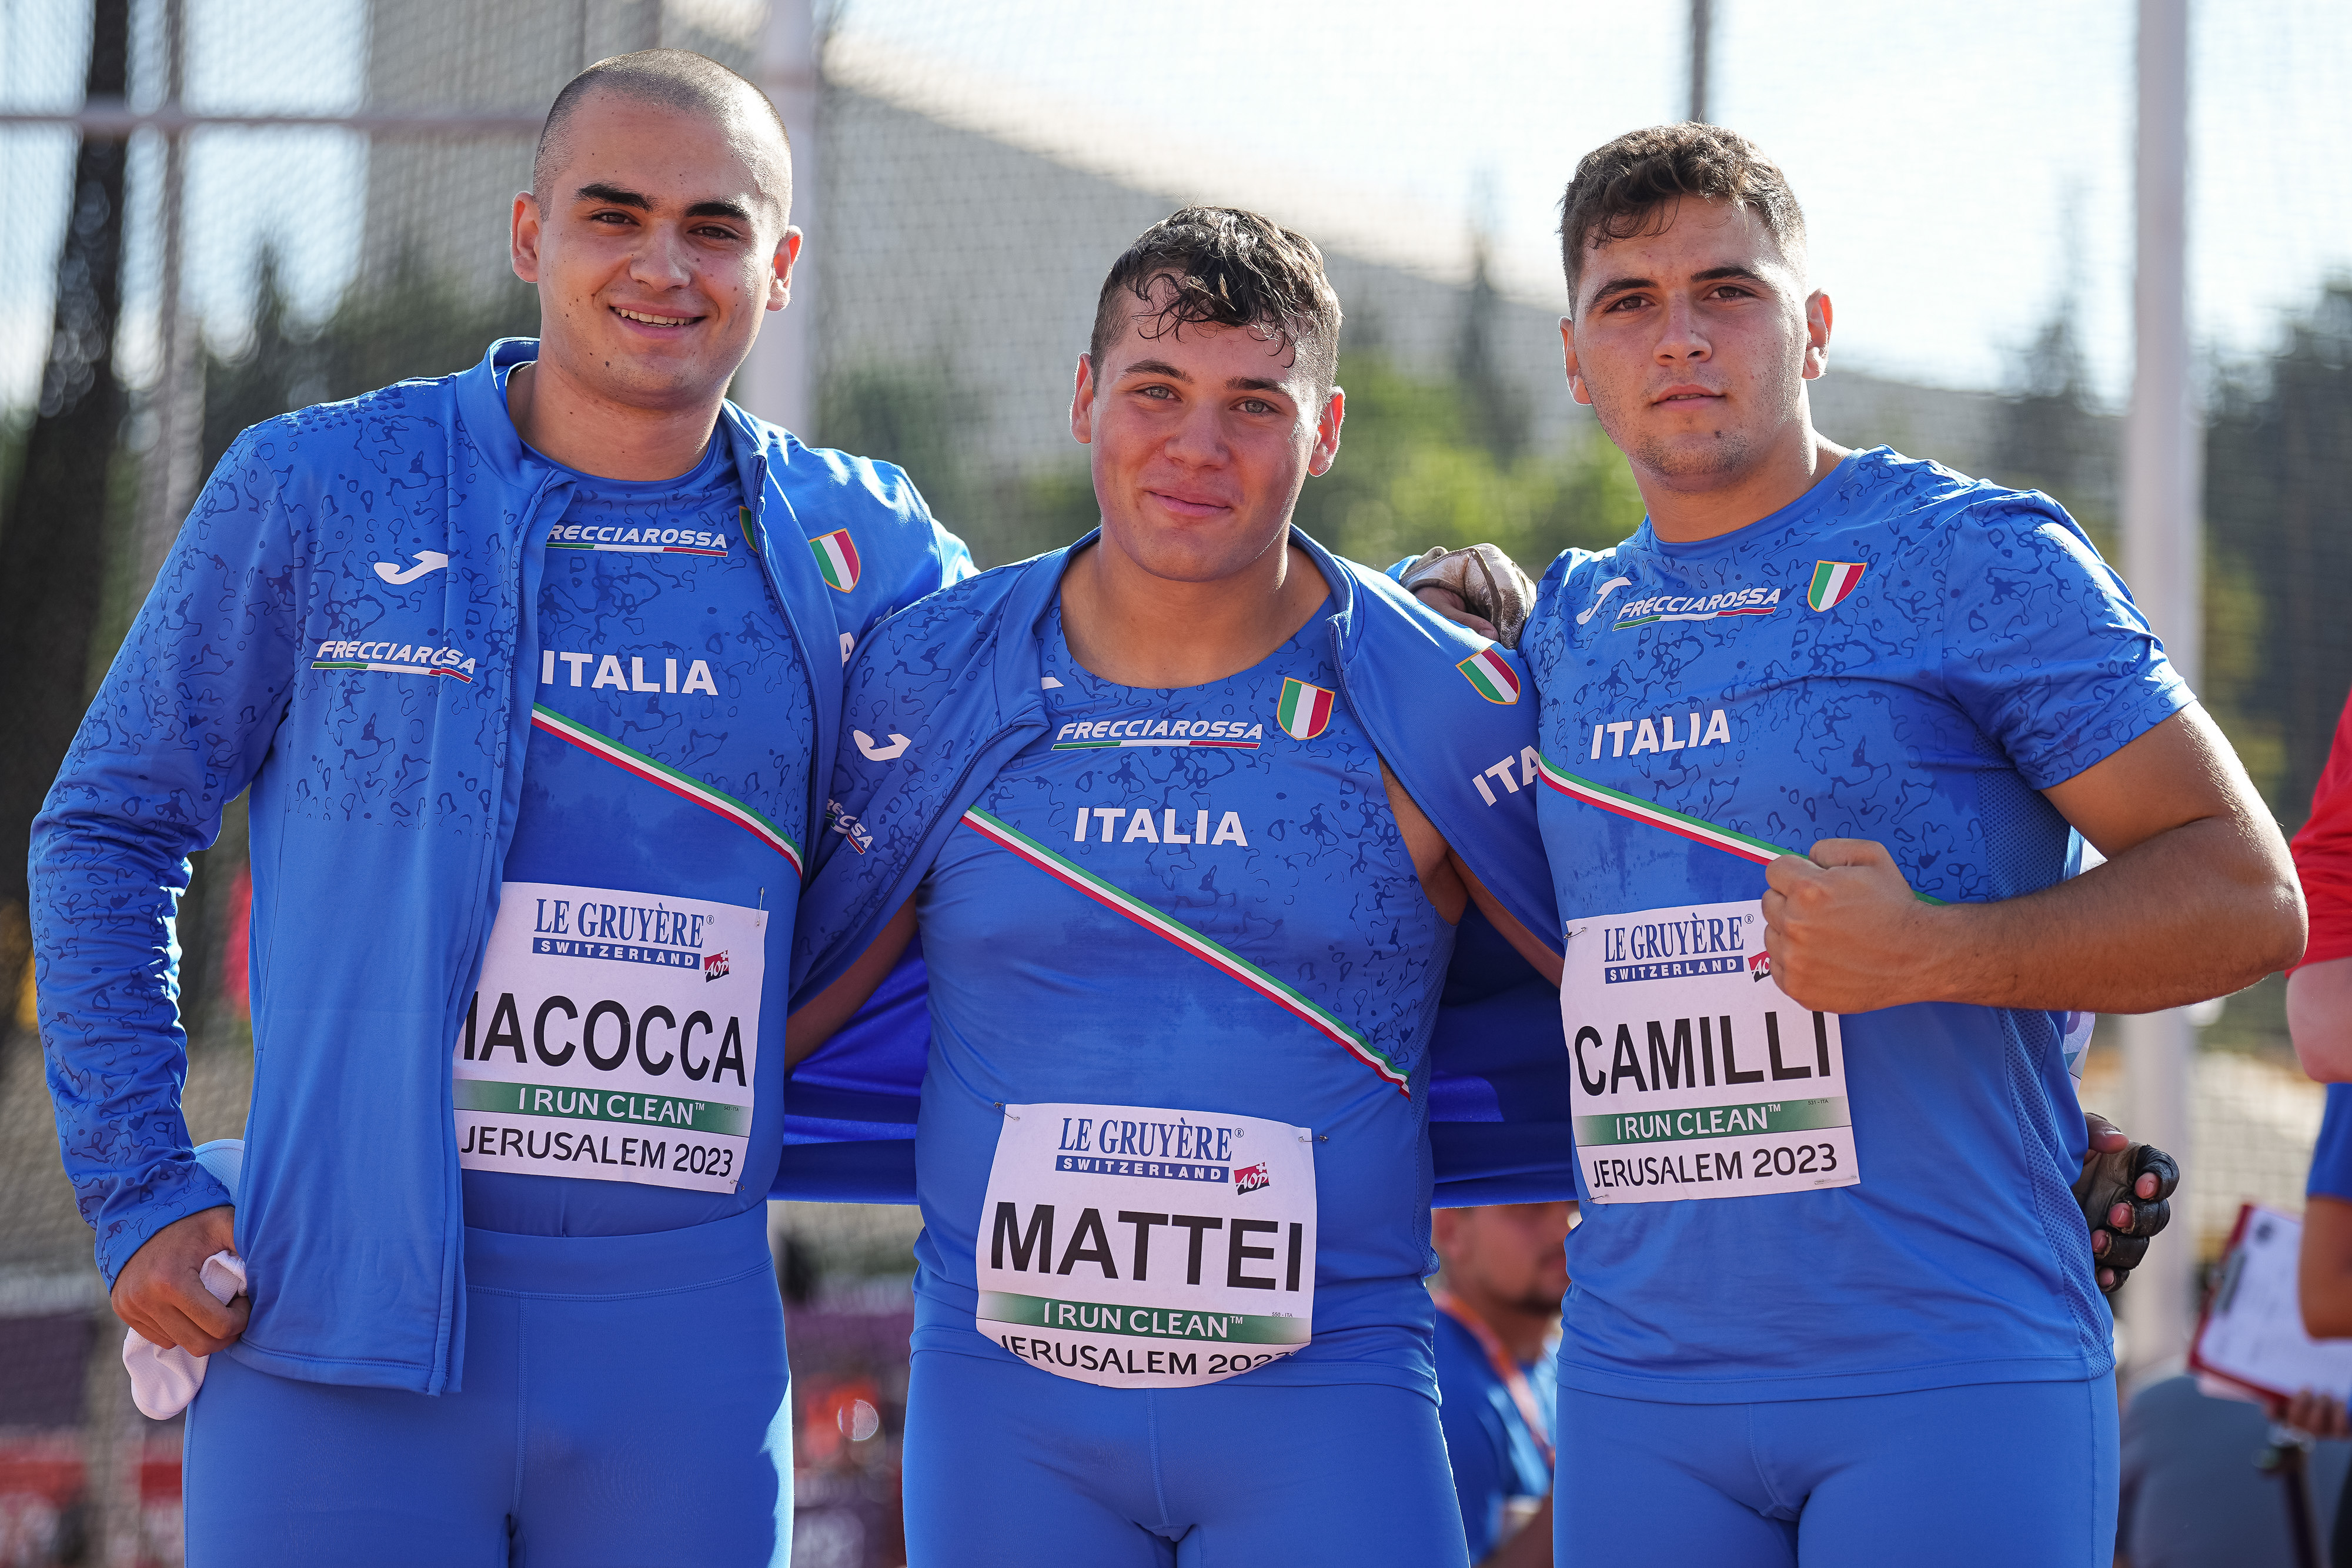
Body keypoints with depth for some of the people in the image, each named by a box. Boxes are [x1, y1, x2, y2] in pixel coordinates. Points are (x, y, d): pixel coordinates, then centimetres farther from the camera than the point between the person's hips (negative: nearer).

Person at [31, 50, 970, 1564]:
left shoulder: (855, 546, 7)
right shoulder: (319, 490, 2)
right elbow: (110, 829, 8)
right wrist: (140, 1188, 0)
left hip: (686, 1346, 2)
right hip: (338, 1331, -2)